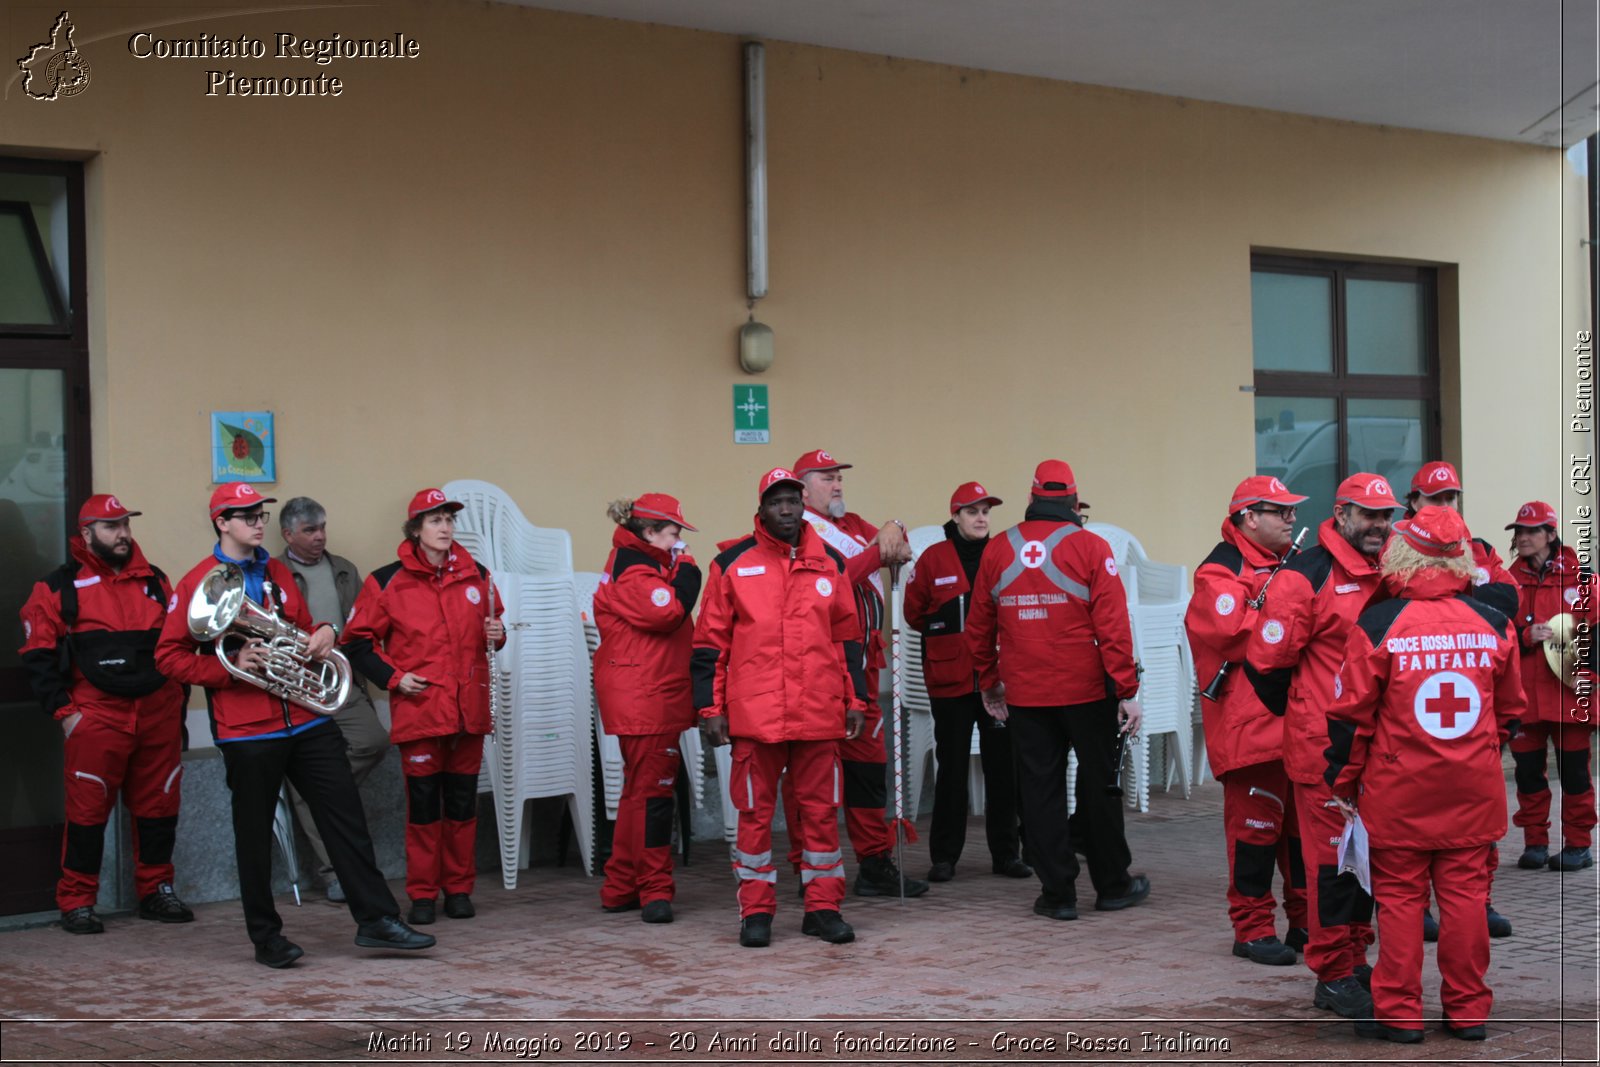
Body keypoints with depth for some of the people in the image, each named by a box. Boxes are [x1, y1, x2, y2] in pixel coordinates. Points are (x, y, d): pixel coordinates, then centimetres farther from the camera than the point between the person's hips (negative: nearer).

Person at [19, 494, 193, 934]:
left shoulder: (154, 580, 13)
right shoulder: (59, 587, 1)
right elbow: (39, 655, 0)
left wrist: (178, 704, 15)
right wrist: (63, 711, -6)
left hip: (158, 713, 4)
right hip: (97, 715, -4)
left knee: (159, 806, 9)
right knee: (88, 810, -3)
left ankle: (156, 891, 21)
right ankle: (76, 902, 6)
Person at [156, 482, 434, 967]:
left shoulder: (278, 574, 15)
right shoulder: (200, 582, -4)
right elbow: (169, 656, -5)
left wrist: (321, 633, 4)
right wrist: (230, 667, -17)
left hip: (306, 721, 5)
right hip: (247, 731, -5)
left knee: (346, 817, 1)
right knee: (255, 834, 4)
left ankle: (375, 918, 4)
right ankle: (266, 936, 15)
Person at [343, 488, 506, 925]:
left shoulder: (475, 575, 9)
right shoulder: (387, 582, -2)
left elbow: (491, 625, 23)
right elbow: (357, 641, 1)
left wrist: (495, 635, 0)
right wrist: (394, 677, -8)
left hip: (468, 708, 3)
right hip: (419, 709, -3)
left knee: (463, 802, 8)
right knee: (423, 802, 0)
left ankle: (459, 889, 18)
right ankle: (422, 895, 9)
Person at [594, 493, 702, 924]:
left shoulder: (645, 566, 20)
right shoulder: (633, 572, -13)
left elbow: (668, 620, 19)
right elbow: (669, 611, -24)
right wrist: (686, 567, -13)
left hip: (655, 698, 11)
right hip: (643, 699, -11)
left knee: (639, 789, 15)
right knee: (652, 788, -8)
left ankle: (621, 888, 22)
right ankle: (654, 890, -4)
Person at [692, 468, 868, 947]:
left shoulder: (830, 564, 11)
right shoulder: (732, 564, 2)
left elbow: (847, 637, 16)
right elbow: (709, 643, 3)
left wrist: (855, 700, 12)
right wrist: (710, 707, -1)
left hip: (819, 715, 2)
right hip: (755, 715, -2)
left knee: (820, 810, 6)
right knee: (755, 812, 3)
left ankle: (823, 907, 15)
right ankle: (755, 912, 11)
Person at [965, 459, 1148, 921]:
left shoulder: (997, 551, 2)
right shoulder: (1090, 548, -7)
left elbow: (979, 627, 9)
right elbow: (1113, 624, -11)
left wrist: (988, 684, 20)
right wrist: (1127, 691, -8)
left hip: (1024, 694, 2)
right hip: (1086, 691, -2)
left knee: (1040, 788, 7)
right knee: (1098, 784, 11)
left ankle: (1058, 892, 8)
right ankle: (1112, 885, 21)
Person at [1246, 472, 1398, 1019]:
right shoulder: (1305, 577, -12)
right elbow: (1266, 661, -13)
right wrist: (1301, 717, -1)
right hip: (1323, 748, -7)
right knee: (1332, 858, -2)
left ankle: (1355, 958, 28)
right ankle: (1333, 974, 8)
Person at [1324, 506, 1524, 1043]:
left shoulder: (1377, 626, -11)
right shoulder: (1493, 625, 0)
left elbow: (1350, 715, -7)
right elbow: (1510, 711, 12)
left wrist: (1341, 782, 4)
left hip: (1398, 794, -3)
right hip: (1473, 792, 3)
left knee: (1400, 895, 6)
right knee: (1464, 893, 10)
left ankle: (1399, 1013, 10)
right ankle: (1468, 1009, 17)